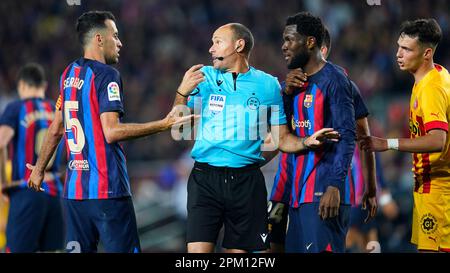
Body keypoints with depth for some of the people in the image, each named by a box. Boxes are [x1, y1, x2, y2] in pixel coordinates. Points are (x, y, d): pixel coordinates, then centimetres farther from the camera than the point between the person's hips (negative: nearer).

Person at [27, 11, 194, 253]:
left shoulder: (69, 73, 14)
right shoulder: (106, 75, -9)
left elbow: (56, 129, 20)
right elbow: (112, 131, -18)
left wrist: (39, 169, 31)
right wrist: (164, 124, -16)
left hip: (74, 186, 8)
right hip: (107, 188, -8)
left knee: (78, 249, 6)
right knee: (123, 249, -6)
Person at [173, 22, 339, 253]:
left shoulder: (267, 84, 7)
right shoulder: (204, 77, 8)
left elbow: (282, 138, 9)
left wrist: (307, 142, -10)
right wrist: (182, 93, -12)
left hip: (246, 181, 0)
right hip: (205, 179, 0)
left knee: (238, 250, 5)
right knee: (198, 249, -13)